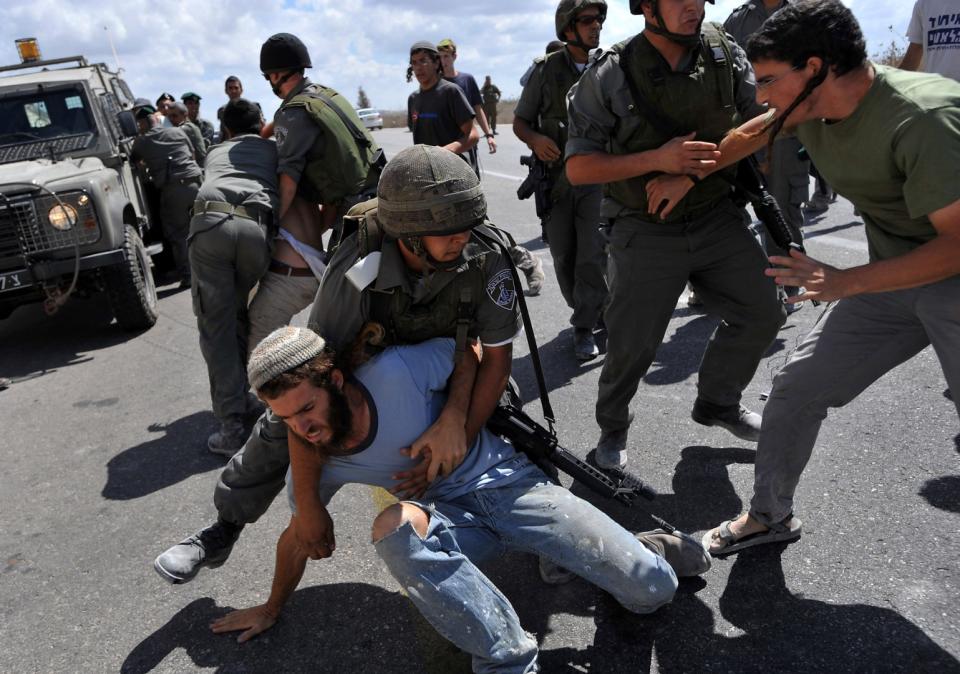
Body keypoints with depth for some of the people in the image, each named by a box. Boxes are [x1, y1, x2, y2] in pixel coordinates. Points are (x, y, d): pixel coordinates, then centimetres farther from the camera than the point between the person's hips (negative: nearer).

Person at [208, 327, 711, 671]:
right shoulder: (311, 464, -9)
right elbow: (299, 536, 11)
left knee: (652, 589, -16)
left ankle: (647, 553, 24)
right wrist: (273, 607, 21)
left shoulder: (395, 373, -25)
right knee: (394, 526, -37)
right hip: (449, 519, 3)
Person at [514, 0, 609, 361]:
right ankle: (588, 313, 28)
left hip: (598, 176, -1)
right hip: (556, 176, 1)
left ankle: (585, 328, 2)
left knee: (593, 255, -10)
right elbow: (520, 120, 8)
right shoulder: (546, 69, 2)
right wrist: (534, 139, -14)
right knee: (563, 256, 6)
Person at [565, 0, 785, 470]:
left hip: (718, 217, 4)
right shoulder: (609, 76, -12)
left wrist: (689, 175, -15)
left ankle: (717, 403, 31)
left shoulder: (722, 51, -1)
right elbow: (577, 169, -12)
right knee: (632, 343, -2)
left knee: (761, 315, 6)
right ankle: (612, 427, 27)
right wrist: (658, 159, -23)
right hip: (647, 232, -4)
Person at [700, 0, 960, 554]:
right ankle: (770, 516, 22)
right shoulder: (808, 109, -7)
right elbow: (750, 138, 14)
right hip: (892, 278, 7)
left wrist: (848, 282, -30)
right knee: (797, 387, 4)